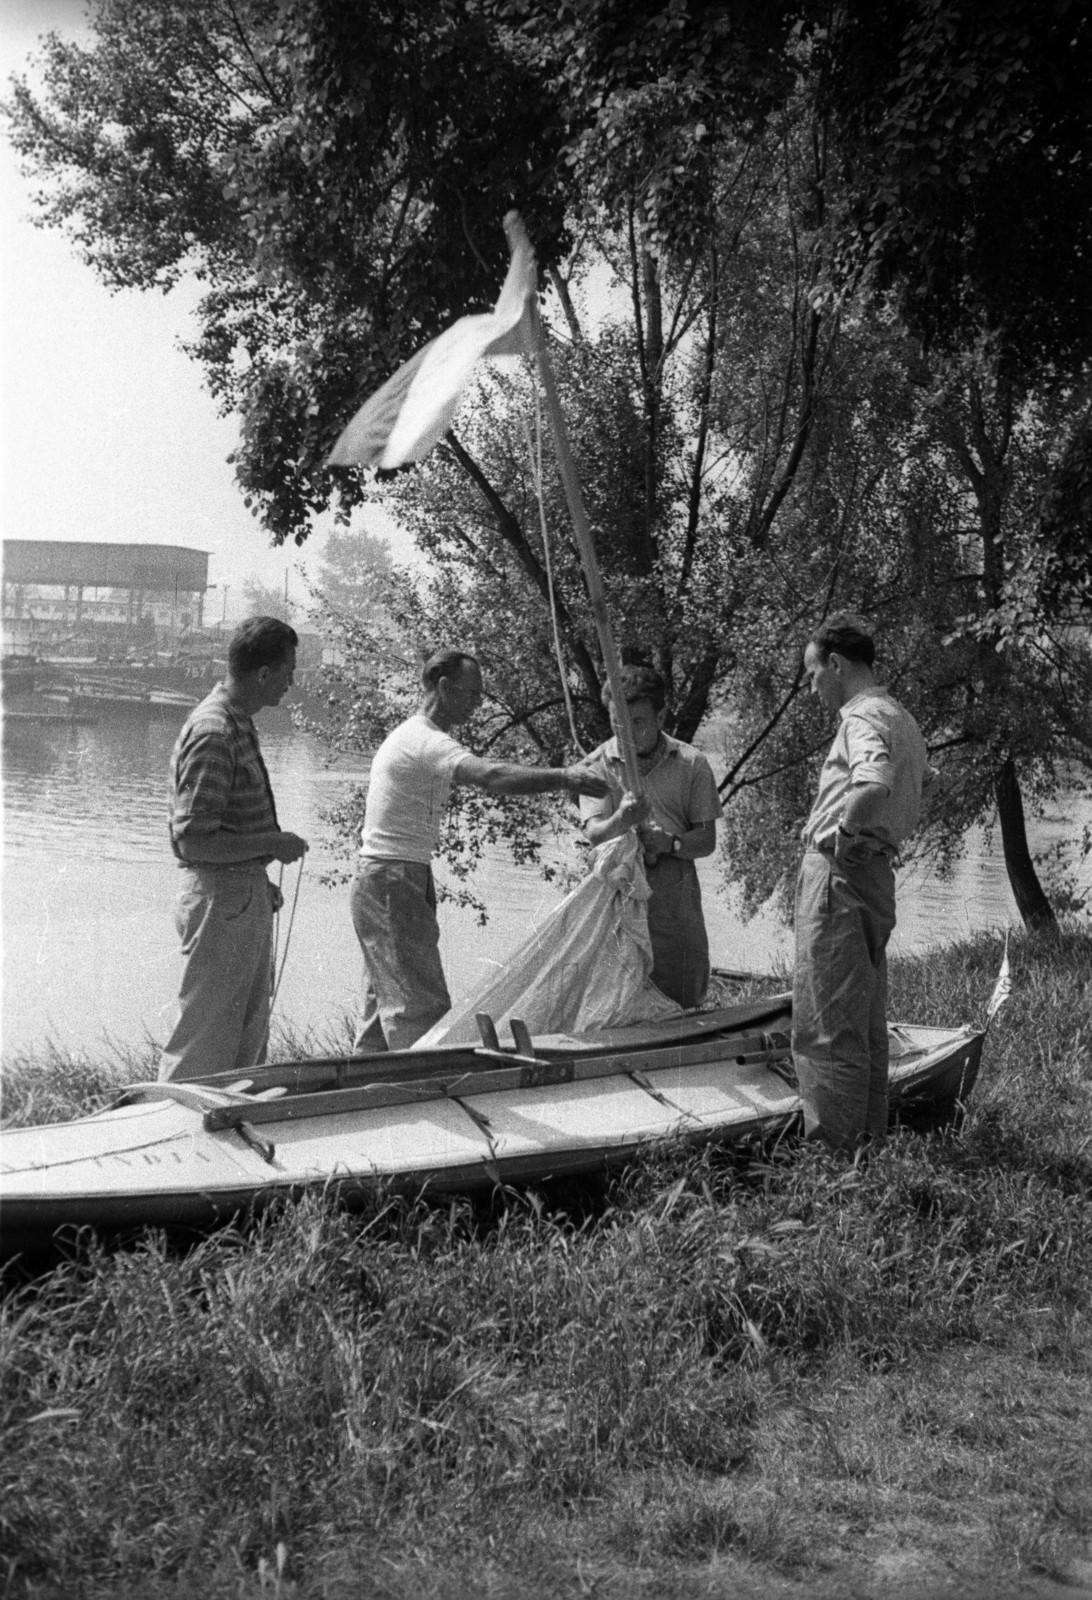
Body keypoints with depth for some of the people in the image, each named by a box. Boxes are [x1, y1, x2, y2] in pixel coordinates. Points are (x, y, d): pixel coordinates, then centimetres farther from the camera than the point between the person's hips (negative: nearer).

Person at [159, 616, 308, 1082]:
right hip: (220, 900, -10)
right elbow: (194, 842, -23)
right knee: (203, 1048, -1)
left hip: (246, 898, 10)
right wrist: (274, 843, -17)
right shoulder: (212, 734, -20)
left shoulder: (239, 723, 12)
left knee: (247, 1041, 17)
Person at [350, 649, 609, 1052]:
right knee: (421, 1007, -12)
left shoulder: (412, 736, 17)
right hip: (392, 884, -11)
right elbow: (491, 777, -35)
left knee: (385, 1004, 15)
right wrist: (562, 777, -42)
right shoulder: (425, 742, -18)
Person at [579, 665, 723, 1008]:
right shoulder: (598, 765, 3)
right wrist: (621, 820, -31)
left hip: (676, 894, 1)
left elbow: (707, 840, 5)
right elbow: (594, 834, -9)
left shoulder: (691, 763, 6)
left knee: (684, 1005, -1)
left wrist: (672, 843, -16)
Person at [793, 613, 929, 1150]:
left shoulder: (864, 717, -13)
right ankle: (871, 1139, 23)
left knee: (827, 1026, -5)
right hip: (877, 874, 10)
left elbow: (874, 786, -33)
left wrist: (844, 831, -19)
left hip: (838, 874, -10)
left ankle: (834, 1147, -3)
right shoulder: (903, 720, 18)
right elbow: (910, 810, 24)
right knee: (867, 1025, 15)